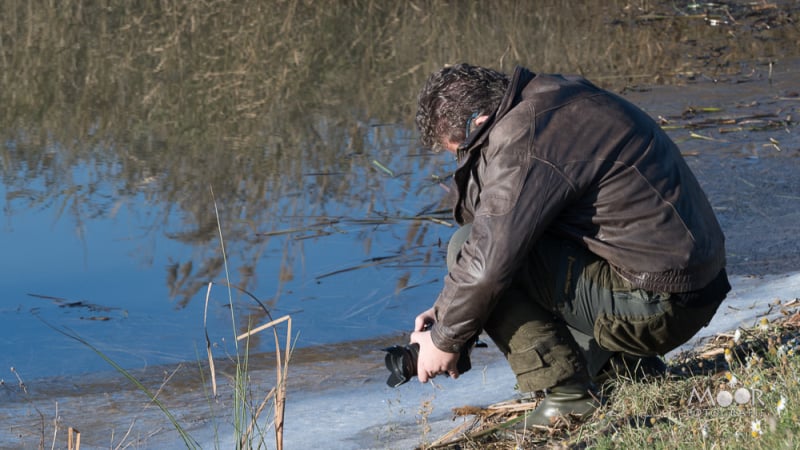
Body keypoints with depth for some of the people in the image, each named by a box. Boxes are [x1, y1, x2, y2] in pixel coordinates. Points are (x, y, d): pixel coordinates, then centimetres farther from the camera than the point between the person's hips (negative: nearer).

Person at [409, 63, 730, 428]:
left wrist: (444, 340, -4)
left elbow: (487, 262, -21)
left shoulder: (522, 140, -19)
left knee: (466, 247, -9)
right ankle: (630, 369, 18)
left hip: (654, 308, -10)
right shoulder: (551, 97, 13)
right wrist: (446, 311, 16)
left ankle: (564, 392, -7)